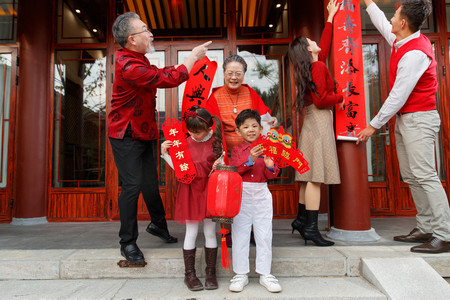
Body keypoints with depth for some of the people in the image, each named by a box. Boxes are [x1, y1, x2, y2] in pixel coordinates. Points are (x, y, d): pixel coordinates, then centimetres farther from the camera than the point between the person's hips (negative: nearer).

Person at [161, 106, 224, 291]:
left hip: (209, 190, 0)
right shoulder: (185, 143, 0)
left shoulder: (216, 142, -4)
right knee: (191, 232, 7)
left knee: (210, 232, 9)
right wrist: (165, 153, -6)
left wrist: (220, 163, -16)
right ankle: (189, 274, 21)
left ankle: (210, 273, 24)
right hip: (190, 191, 1)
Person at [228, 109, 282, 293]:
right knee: (240, 234, 5)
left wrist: (270, 166, -18)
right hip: (241, 195, -1)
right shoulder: (237, 150, 2)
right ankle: (241, 274, 19)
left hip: (261, 194, 1)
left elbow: (271, 176, 3)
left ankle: (265, 274, 21)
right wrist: (250, 159, -24)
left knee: (264, 234, 7)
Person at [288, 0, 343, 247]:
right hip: (319, 121, -10)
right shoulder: (318, 67, -10)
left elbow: (325, 46, 30)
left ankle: (301, 219, 21)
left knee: (310, 175, 12)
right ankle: (310, 228, -9)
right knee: (316, 176, -11)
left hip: (314, 122, 10)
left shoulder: (314, 65, 16)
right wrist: (340, 97, 0)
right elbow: (320, 99, -17)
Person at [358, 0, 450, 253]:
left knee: (425, 176, -10)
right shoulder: (402, 42, 10)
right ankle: (426, 229, 18)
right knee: (410, 176, 10)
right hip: (404, 119, 10)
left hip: (419, 119, -10)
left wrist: (374, 125, -13)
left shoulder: (415, 53, -19)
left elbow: (398, 97, -20)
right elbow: (383, 25, 31)